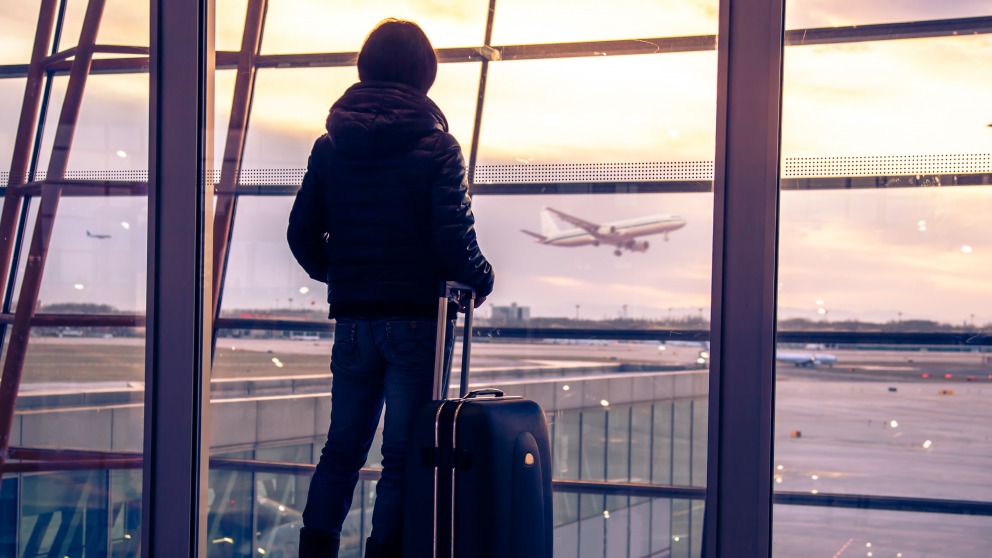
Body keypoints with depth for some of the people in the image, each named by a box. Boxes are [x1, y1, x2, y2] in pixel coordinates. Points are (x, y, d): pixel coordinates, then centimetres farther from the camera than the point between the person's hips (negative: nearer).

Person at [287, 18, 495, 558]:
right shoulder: (436, 147, -8)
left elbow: (302, 233, 7)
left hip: (352, 319, 4)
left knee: (342, 448, 14)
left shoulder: (329, 146, 5)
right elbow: (453, 236, -14)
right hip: (416, 318, -4)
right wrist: (480, 281, 4)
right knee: (403, 454, 2)